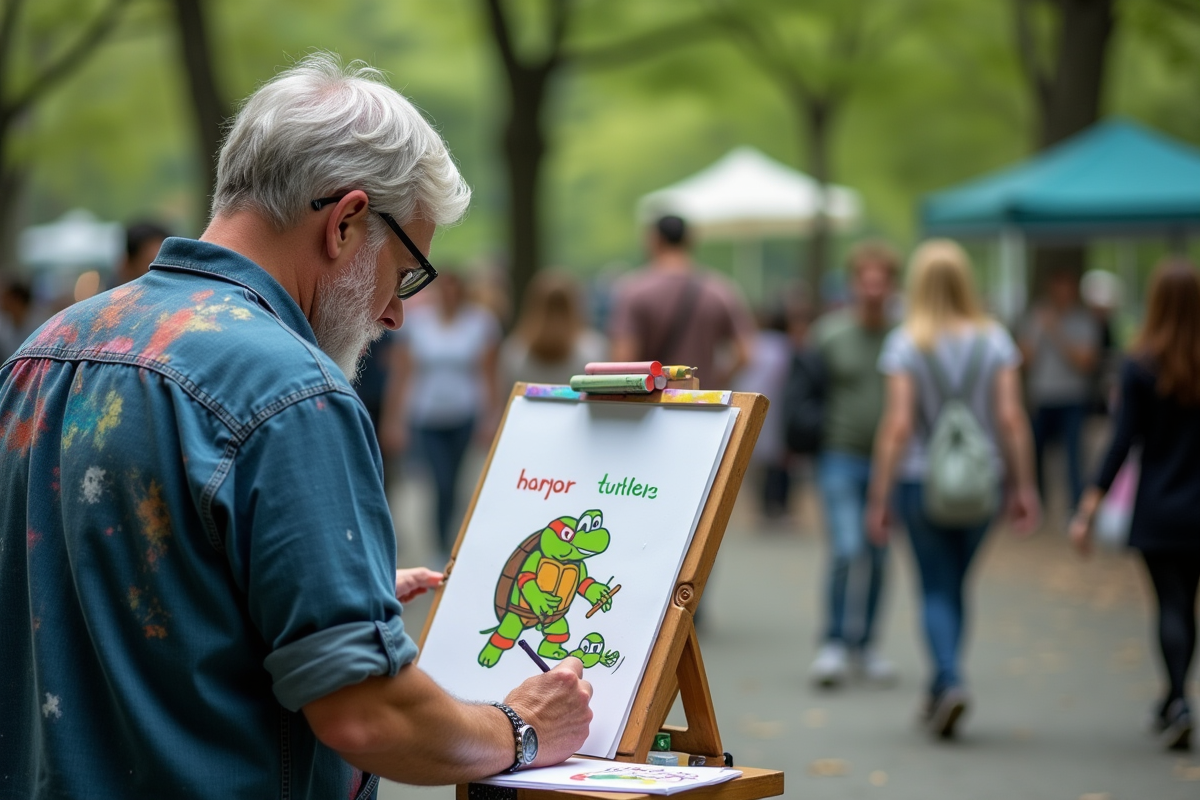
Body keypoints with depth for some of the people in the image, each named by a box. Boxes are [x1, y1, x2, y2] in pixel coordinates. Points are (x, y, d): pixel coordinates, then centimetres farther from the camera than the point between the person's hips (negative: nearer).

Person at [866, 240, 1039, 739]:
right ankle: (940, 693, 22)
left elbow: (898, 424, -13)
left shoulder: (906, 344, -9)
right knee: (956, 586, 17)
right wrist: (1023, 486, 2)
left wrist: (878, 498, -9)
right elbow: (1011, 418, -5)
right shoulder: (994, 340, -2)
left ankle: (950, 681, -16)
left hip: (922, 481, -3)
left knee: (936, 590, 5)